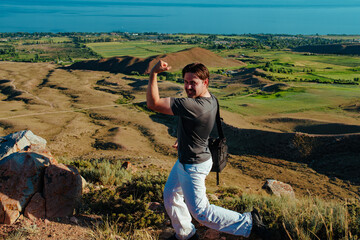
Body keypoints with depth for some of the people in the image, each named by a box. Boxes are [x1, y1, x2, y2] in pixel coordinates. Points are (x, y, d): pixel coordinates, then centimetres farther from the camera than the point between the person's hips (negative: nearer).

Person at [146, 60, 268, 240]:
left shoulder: (196, 106, -36)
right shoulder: (211, 100, -5)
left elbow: (153, 103, -36)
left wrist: (154, 73, -35)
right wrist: (183, 139, 23)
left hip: (193, 166, -10)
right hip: (185, 161, 10)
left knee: (200, 212, 6)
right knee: (170, 196, 26)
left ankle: (248, 223, 17)